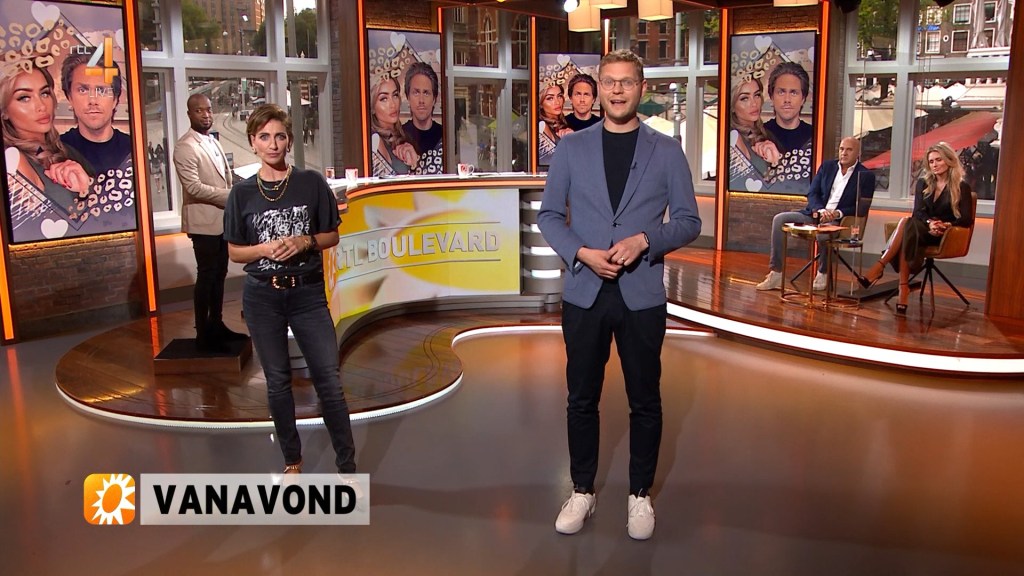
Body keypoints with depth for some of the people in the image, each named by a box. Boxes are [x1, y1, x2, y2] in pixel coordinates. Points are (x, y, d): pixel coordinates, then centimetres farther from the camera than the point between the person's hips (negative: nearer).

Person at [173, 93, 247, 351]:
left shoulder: (213, 142, 14)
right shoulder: (185, 147, -13)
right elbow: (194, 187, -21)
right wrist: (230, 196, -19)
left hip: (222, 218, 8)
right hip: (203, 220, -8)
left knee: (219, 274, 14)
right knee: (206, 276, -3)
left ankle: (216, 324, 24)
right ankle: (202, 335, 4)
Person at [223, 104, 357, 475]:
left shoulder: (312, 183, -2)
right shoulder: (242, 192, 0)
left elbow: (331, 236, 5)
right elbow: (234, 251, 5)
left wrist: (305, 241, -14)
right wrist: (266, 249, -14)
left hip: (308, 293, -1)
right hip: (262, 296, 1)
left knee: (329, 379, -3)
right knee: (277, 381, 11)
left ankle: (347, 468, 8)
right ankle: (292, 461, 28)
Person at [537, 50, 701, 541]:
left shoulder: (667, 151, 2)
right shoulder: (571, 148, 4)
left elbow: (688, 221, 2)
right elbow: (548, 214, 4)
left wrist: (644, 240, -16)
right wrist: (582, 253, -12)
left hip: (642, 295, -1)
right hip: (583, 293, 1)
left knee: (644, 401, 9)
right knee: (581, 399, 10)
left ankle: (640, 495, 26)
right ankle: (582, 491, 27)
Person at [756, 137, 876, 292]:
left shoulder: (866, 176, 1)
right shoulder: (827, 166, 13)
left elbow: (862, 209, -4)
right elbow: (812, 193, 6)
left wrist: (838, 213, -20)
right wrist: (821, 210, -14)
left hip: (837, 221, -5)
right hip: (815, 214, 5)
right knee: (779, 219, -17)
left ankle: (822, 274, -13)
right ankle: (776, 274, -20)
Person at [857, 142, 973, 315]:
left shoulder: (962, 187, 2)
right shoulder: (923, 183, 15)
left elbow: (966, 220, -4)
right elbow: (918, 212, 2)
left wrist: (946, 225, -22)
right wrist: (930, 223, -19)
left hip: (944, 236, -4)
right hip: (921, 231, 4)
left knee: (906, 223, -34)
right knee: (907, 228, -36)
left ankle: (879, 267, -41)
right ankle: (903, 288, -46)